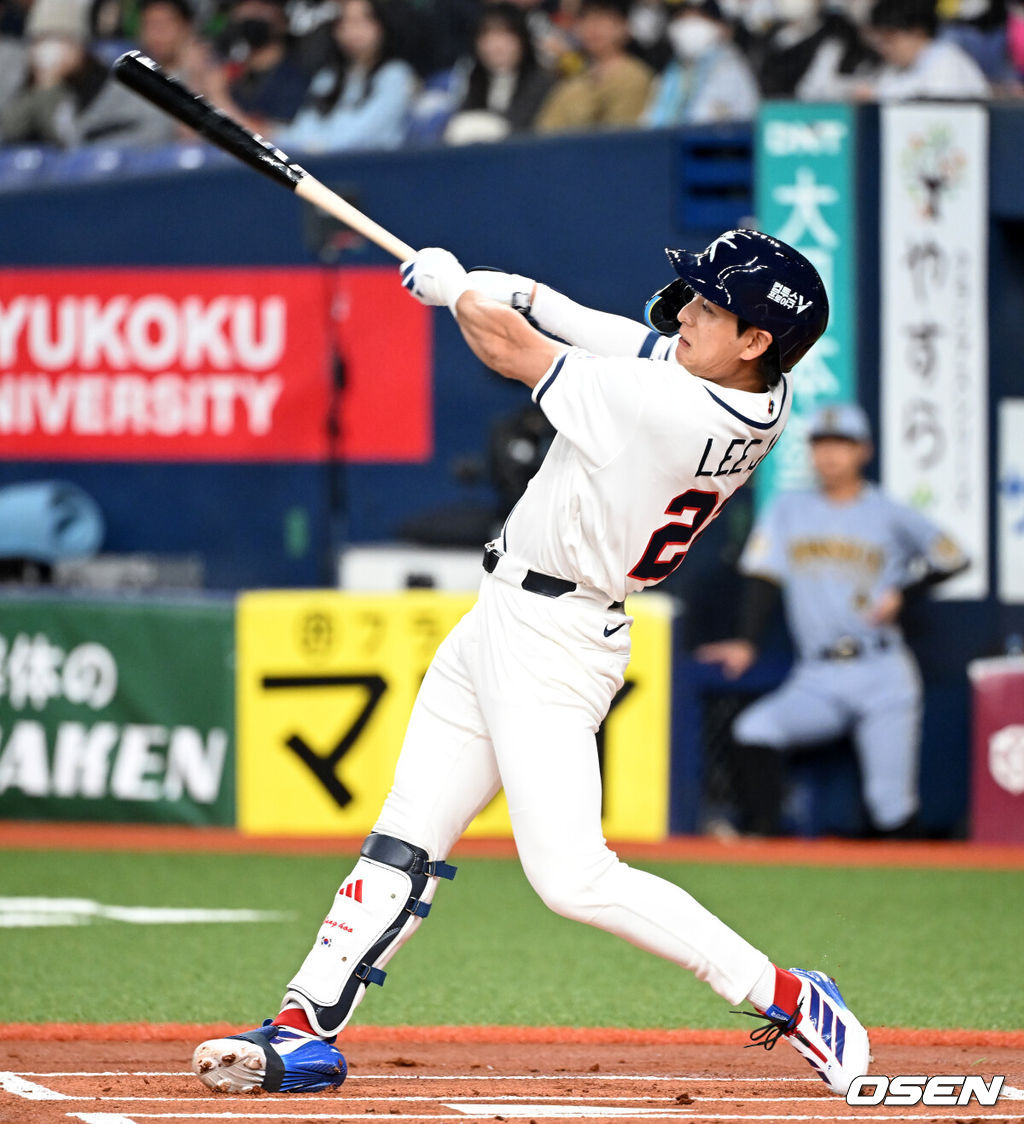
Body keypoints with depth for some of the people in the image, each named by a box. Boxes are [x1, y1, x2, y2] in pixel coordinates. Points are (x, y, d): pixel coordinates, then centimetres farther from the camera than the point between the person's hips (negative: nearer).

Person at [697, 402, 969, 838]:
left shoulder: (889, 515, 5)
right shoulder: (789, 511, 11)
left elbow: (952, 557, 12)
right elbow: (763, 577, 3)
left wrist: (900, 593, -3)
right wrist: (747, 643, -12)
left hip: (882, 675, -2)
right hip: (818, 682, 2)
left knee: (891, 803, -9)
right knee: (755, 729, -26)